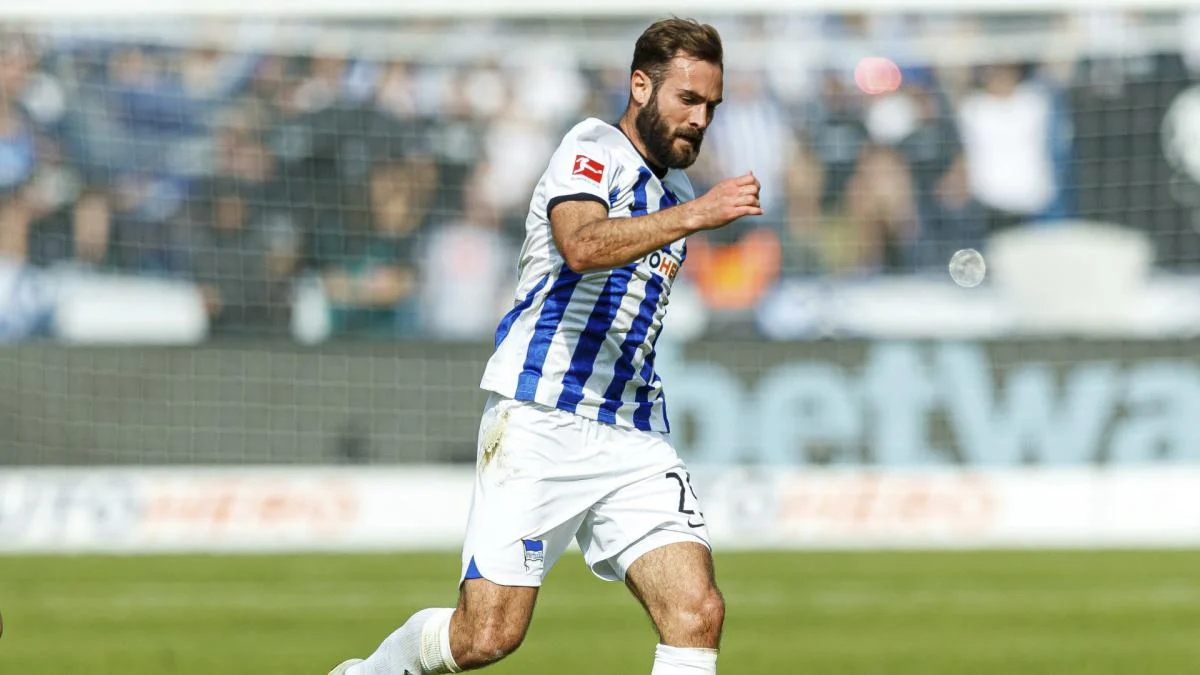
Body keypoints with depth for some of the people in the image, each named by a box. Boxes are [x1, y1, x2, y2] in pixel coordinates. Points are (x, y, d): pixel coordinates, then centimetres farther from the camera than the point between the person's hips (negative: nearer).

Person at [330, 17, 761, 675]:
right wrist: (695, 215, -35)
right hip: (539, 424, -7)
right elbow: (581, 247, -28)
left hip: (634, 439, 7)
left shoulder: (676, 192, 19)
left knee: (697, 614, -14)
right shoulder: (593, 148, -5)